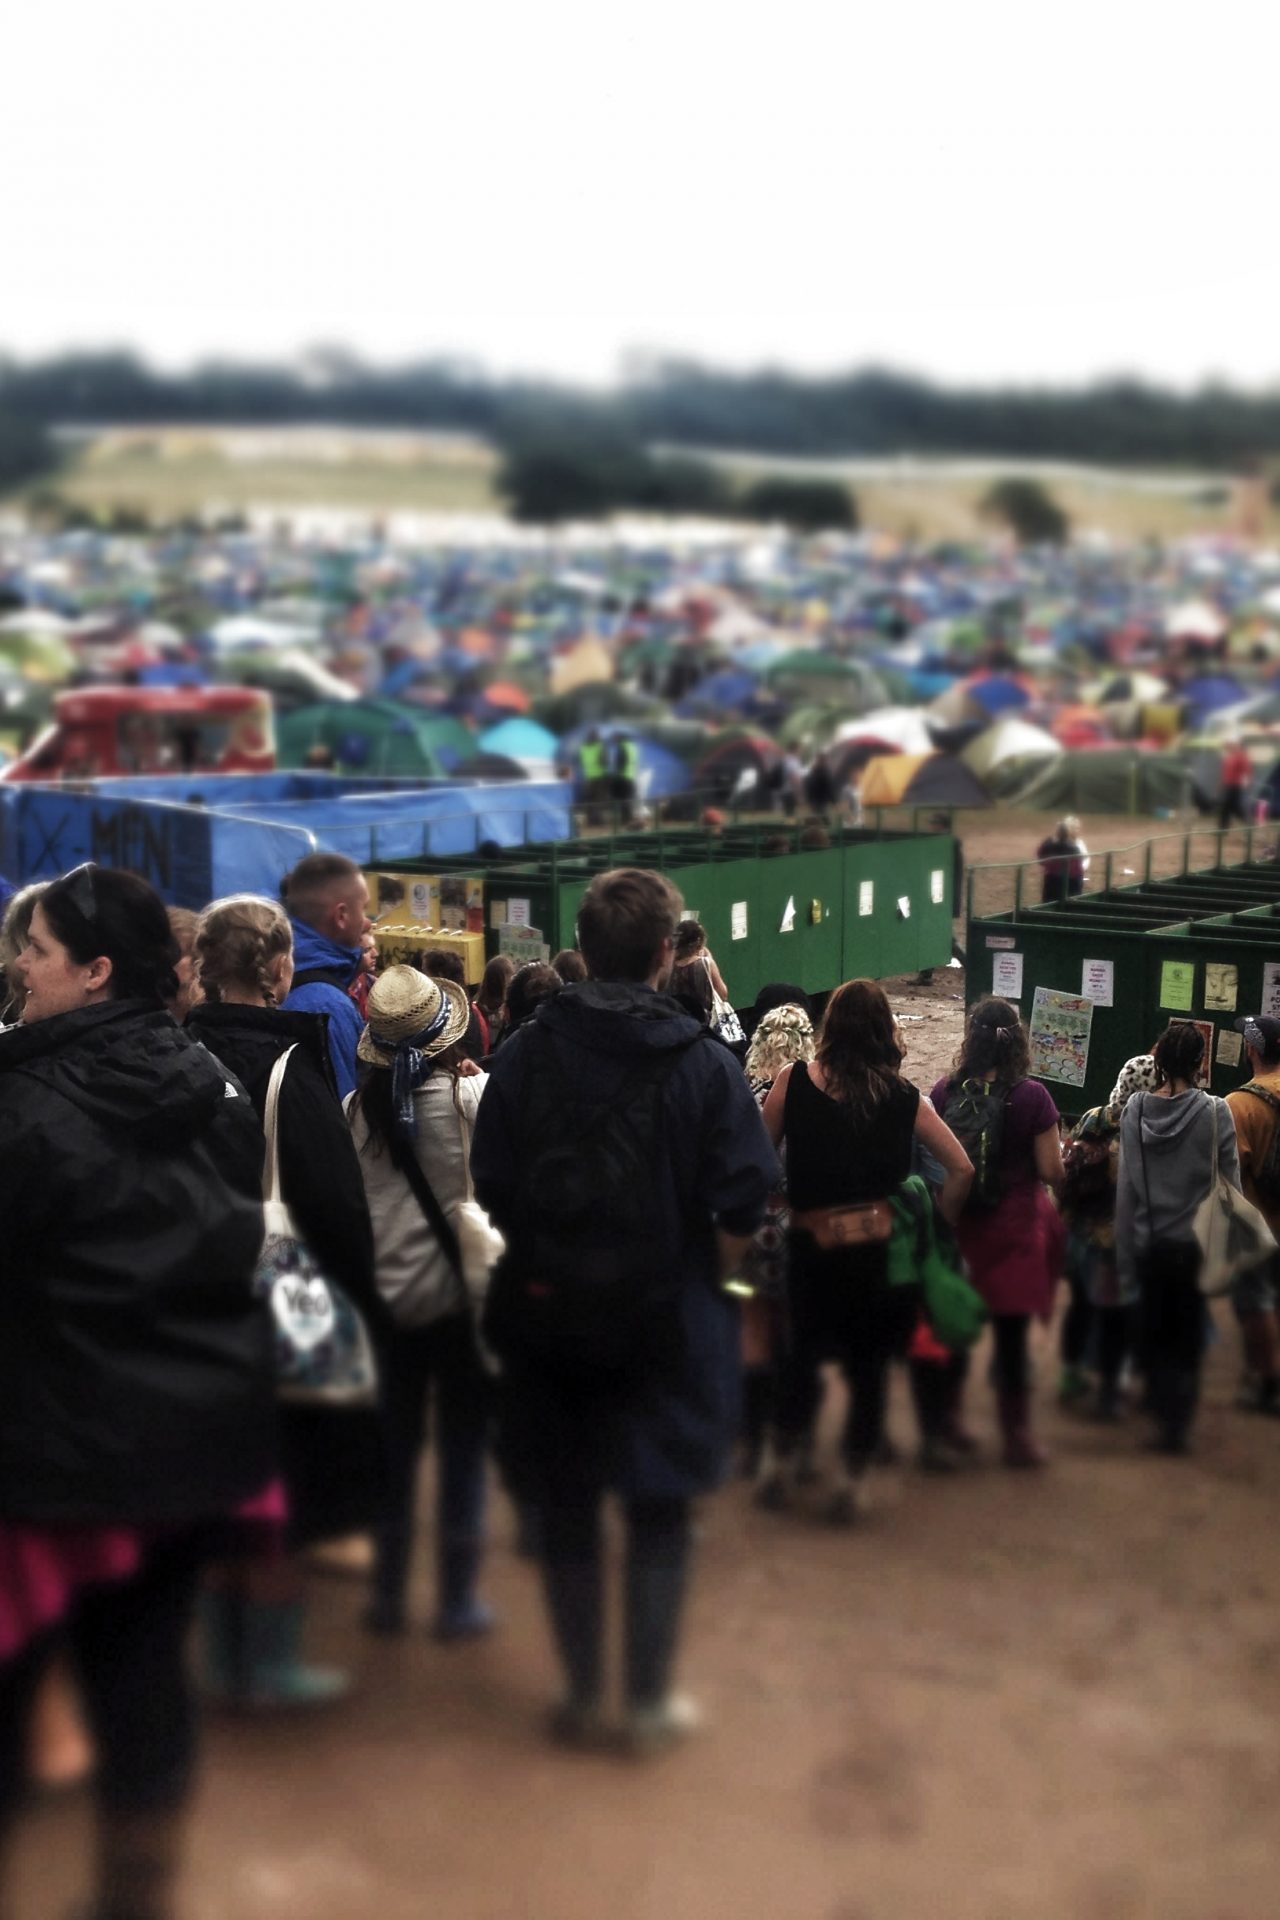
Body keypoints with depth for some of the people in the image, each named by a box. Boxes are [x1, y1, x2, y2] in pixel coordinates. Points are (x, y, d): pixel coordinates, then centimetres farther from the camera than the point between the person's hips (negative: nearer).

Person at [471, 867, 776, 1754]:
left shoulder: (525, 1055, -6)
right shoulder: (704, 1064, -11)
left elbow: (492, 1188, -5)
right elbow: (743, 1204, -13)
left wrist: (547, 1256, 9)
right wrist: (703, 1274, 3)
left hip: (547, 1316, 2)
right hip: (666, 1322, -2)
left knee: (567, 1510, 15)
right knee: (660, 1514, 12)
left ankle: (583, 1699, 24)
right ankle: (651, 1704, 18)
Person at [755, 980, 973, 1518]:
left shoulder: (792, 1082, -6)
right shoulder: (903, 1096, -3)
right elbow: (961, 1168, -3)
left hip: (811, 1246, 0)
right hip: (882, 1248, 0)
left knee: (803, 1352, 19)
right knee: (870, 1365, 12)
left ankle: (777, 1466, 25)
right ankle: (848, 1484, 16)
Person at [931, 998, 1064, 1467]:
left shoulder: (944, 1091, -6)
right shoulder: (1031, 1096, -12)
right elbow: (1051, 1172, -10)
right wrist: (1063, 1155, 11)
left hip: (955, 1225, 3)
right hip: (1012, 1229, -2)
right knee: (1012, 1334, 6)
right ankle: (1017, 1434, 15)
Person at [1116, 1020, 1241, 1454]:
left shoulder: (1136, 1110, -7)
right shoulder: (1216, 1113, -12)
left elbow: (1125, 1188, -5)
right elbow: (1231, 1187, -8)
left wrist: (1125, 1259, 2)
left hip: (1149, 1244, 2)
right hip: (1198, 1244, -2)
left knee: (1155, 1332, 18)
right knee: (1189, 1337, 12)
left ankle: (1161, 1413, 28)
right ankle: (1177, 1423, 10)